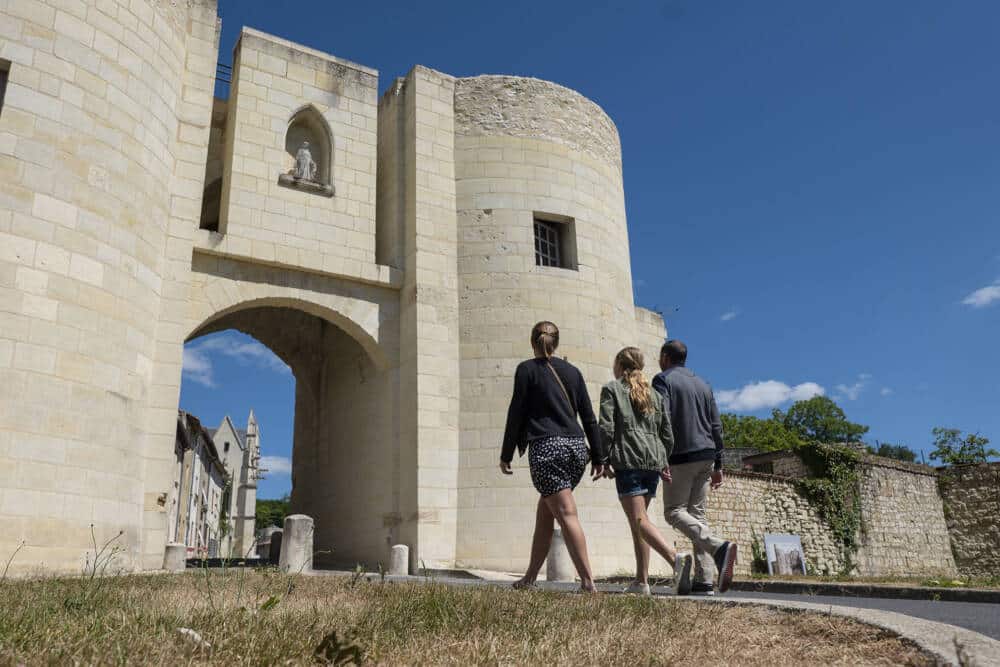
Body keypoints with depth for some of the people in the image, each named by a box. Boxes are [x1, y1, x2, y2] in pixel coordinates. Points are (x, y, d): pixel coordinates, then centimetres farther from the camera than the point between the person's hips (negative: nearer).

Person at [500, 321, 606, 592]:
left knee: (567, 514, -7)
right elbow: (589, 417, 12)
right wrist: (598, 457, 15)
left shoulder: (527, 369, 2)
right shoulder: (572, 371, 14)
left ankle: (588, 580, -13)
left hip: (546, 447, -5)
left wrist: (506, 455, 3)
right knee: (544, 511, 15)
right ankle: (530, 576, 22)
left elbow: (516, 413, -2)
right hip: (576, 447, 5)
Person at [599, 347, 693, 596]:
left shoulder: (611, 389, 3)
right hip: (654, 460, 6)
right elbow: (667, 433, 16)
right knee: (637, 520, 13)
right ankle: (641, 580, 12)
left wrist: (604, 460, -3)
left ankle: (676, 557, -32)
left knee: (639, 520, -10)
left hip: (628, 460, -6)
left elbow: (606, 427, -8)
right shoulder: (654, 393, 19)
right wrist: (663, 461, 21)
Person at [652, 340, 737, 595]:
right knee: (697, 513, 9)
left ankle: (718, 546, -23)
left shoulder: (663, 380, -2)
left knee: (674, 511, -1)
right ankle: (704, 581, 3)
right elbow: (716, 426, 17)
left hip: (681, 457, -7)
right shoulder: (703, 384, 19)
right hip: (707, 455, 7)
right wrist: (718, 465, 18)